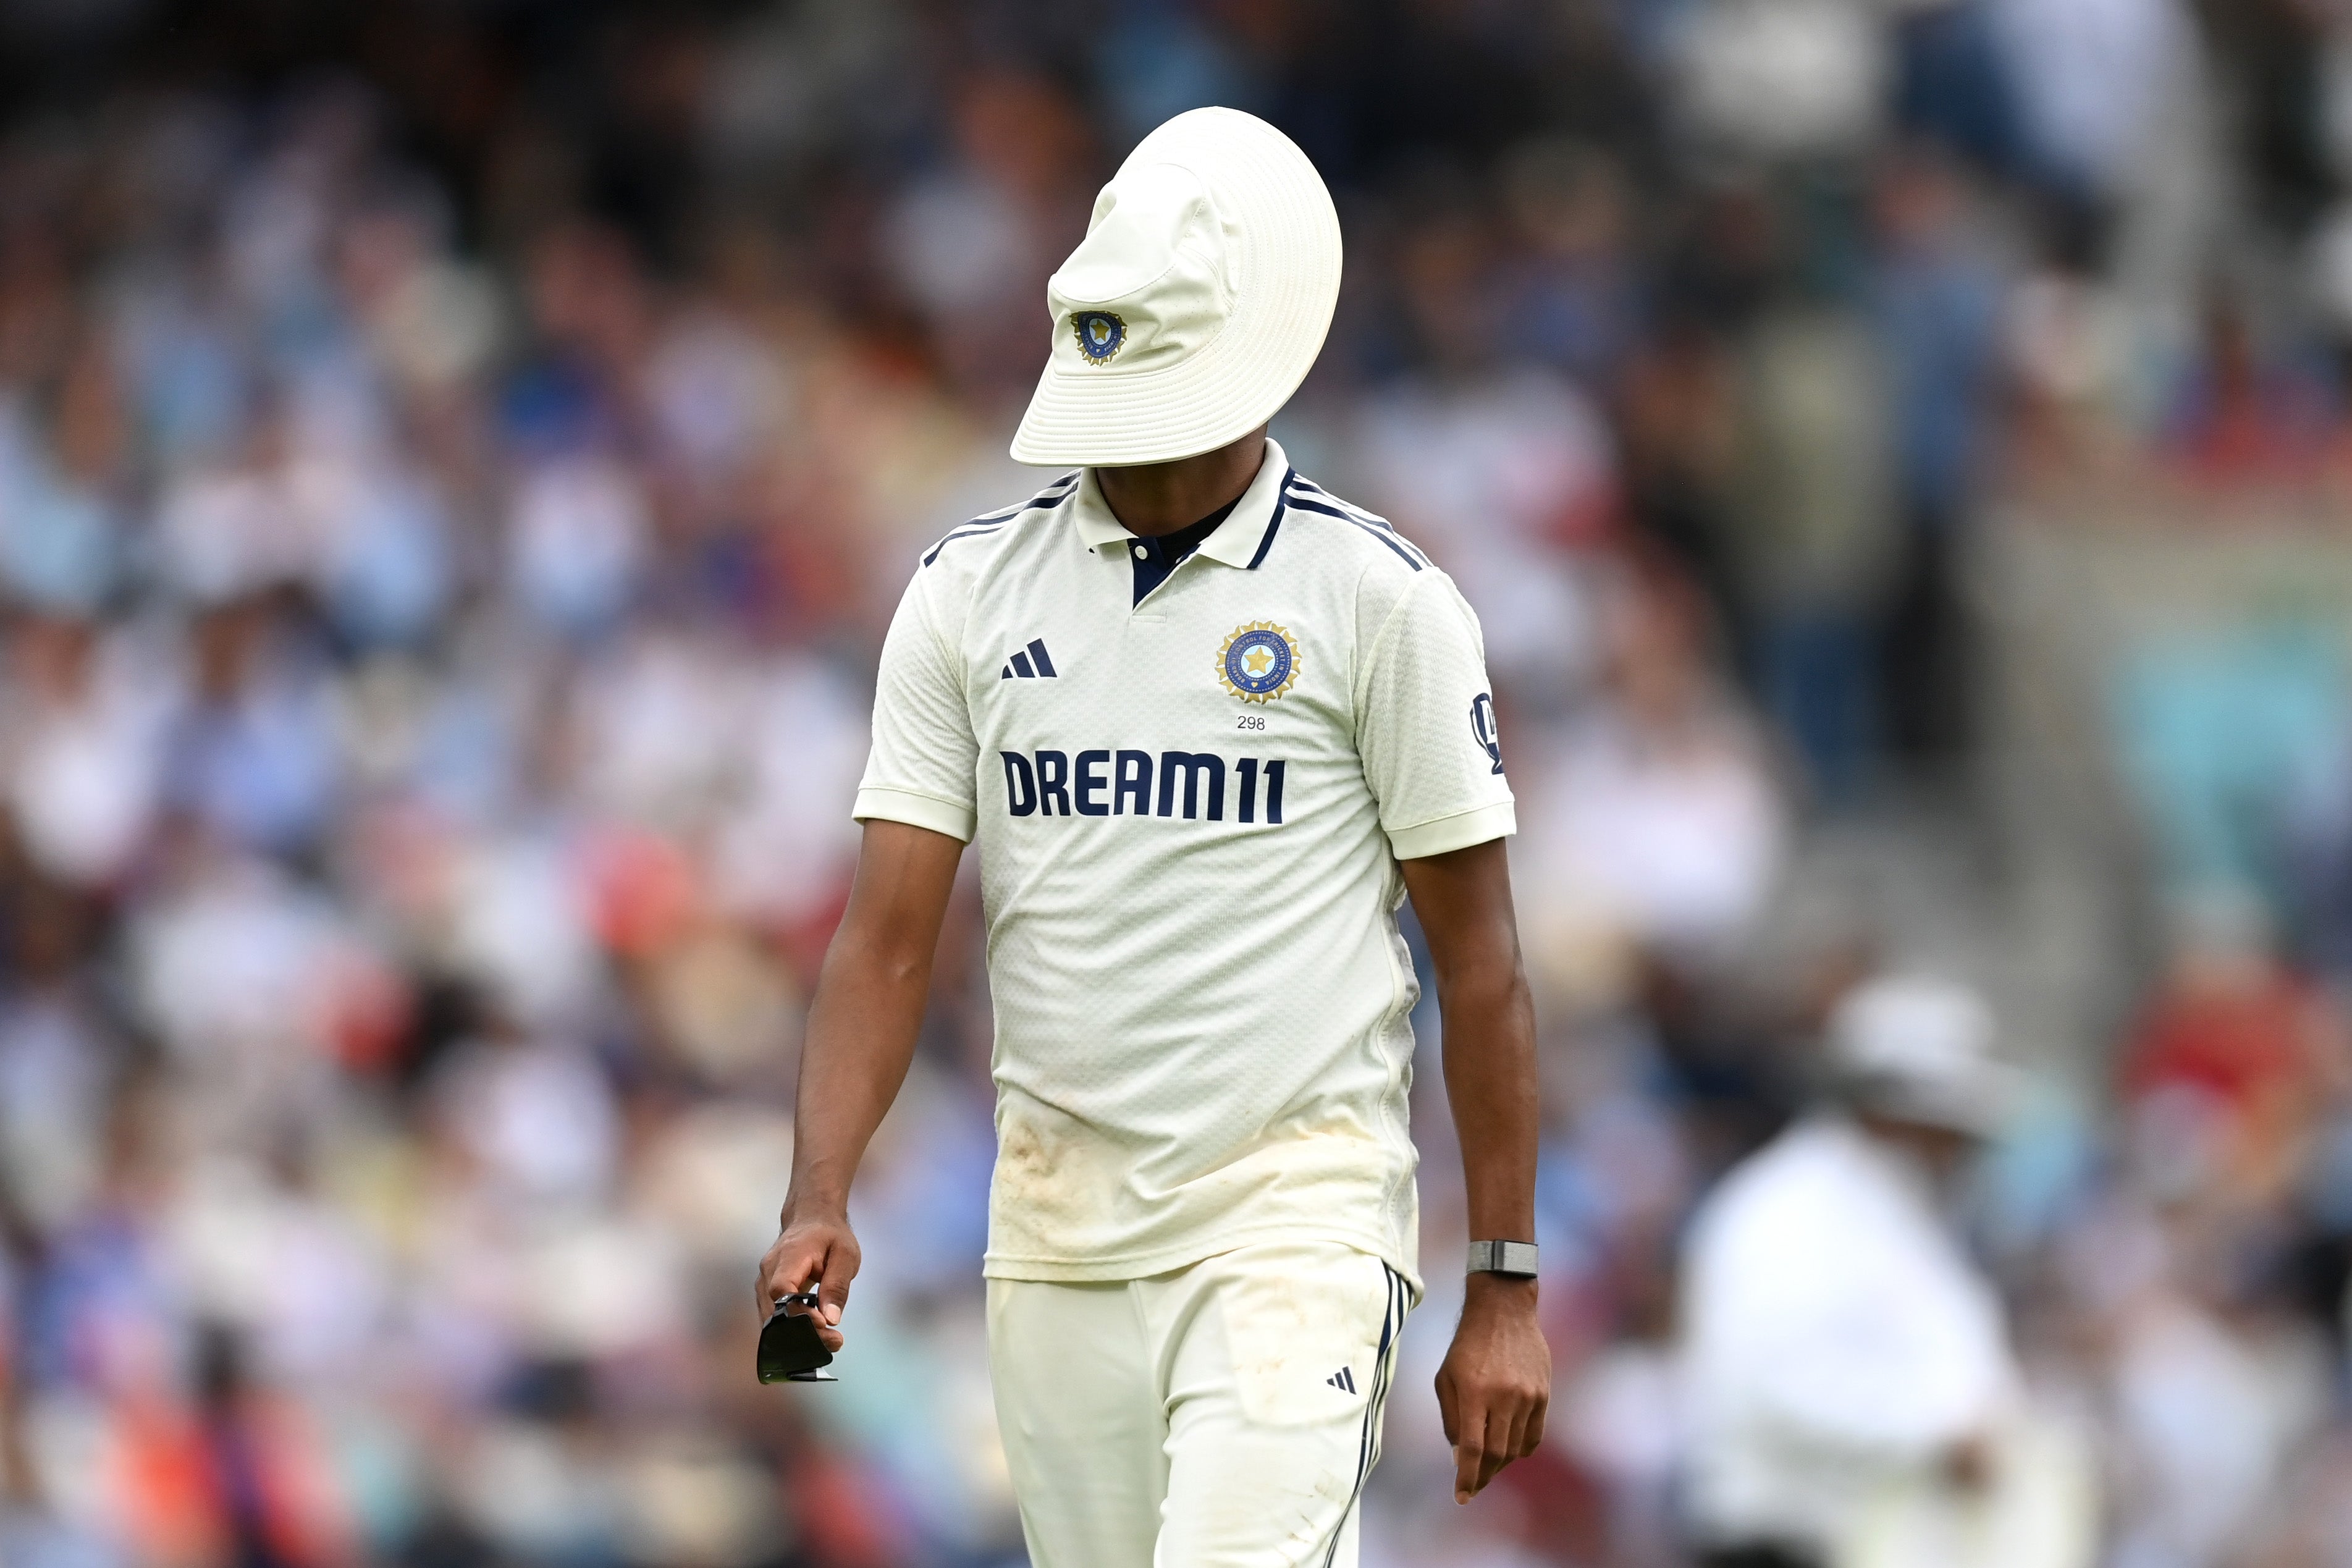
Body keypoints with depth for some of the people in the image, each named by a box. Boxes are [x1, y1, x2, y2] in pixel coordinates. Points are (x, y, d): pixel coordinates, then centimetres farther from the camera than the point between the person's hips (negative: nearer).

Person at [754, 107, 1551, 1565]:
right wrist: (821, 1200, -12)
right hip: (1059, 1226, 4)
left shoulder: (1379, 600, -3)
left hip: (1296, 1216, -4)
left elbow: (1478, 957, -1)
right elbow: (890, 933, 3)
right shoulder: (972, 593, 6)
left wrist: (1506, 1290, -3)